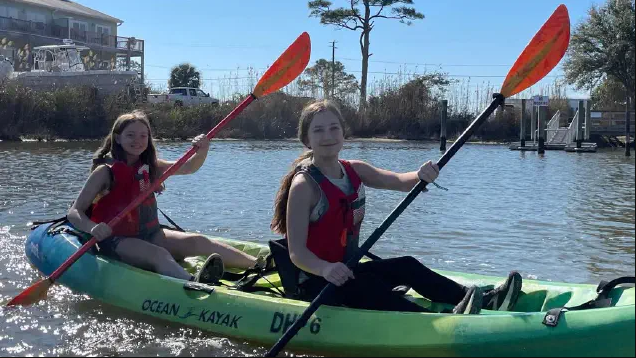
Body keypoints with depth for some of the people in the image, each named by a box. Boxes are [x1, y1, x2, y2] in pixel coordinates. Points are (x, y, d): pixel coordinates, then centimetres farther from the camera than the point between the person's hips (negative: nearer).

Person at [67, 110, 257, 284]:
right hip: (116, 241, -6)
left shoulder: (149, 166, 9)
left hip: (149, 234, 6)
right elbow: (74, 212, -14)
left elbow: (188, 168, 5)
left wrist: (202, 151, -17)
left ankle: (260, 264, -14)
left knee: (199, 242, -10)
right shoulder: (106, 171, -10)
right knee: (159, 254, -34)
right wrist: (93, 228, -35)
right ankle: (192, 283, -63)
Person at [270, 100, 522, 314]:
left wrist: (421, 176, -29)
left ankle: (482, 301, -23)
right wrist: (325, 268, -41)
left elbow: (399, 182, -7)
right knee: (369, 286, -30)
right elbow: (296, 252, -22)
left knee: (406, 266, -11)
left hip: (347, 270, 7)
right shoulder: (304, 184, -16)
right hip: (315, 282, -7)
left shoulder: (355, 170, 6)